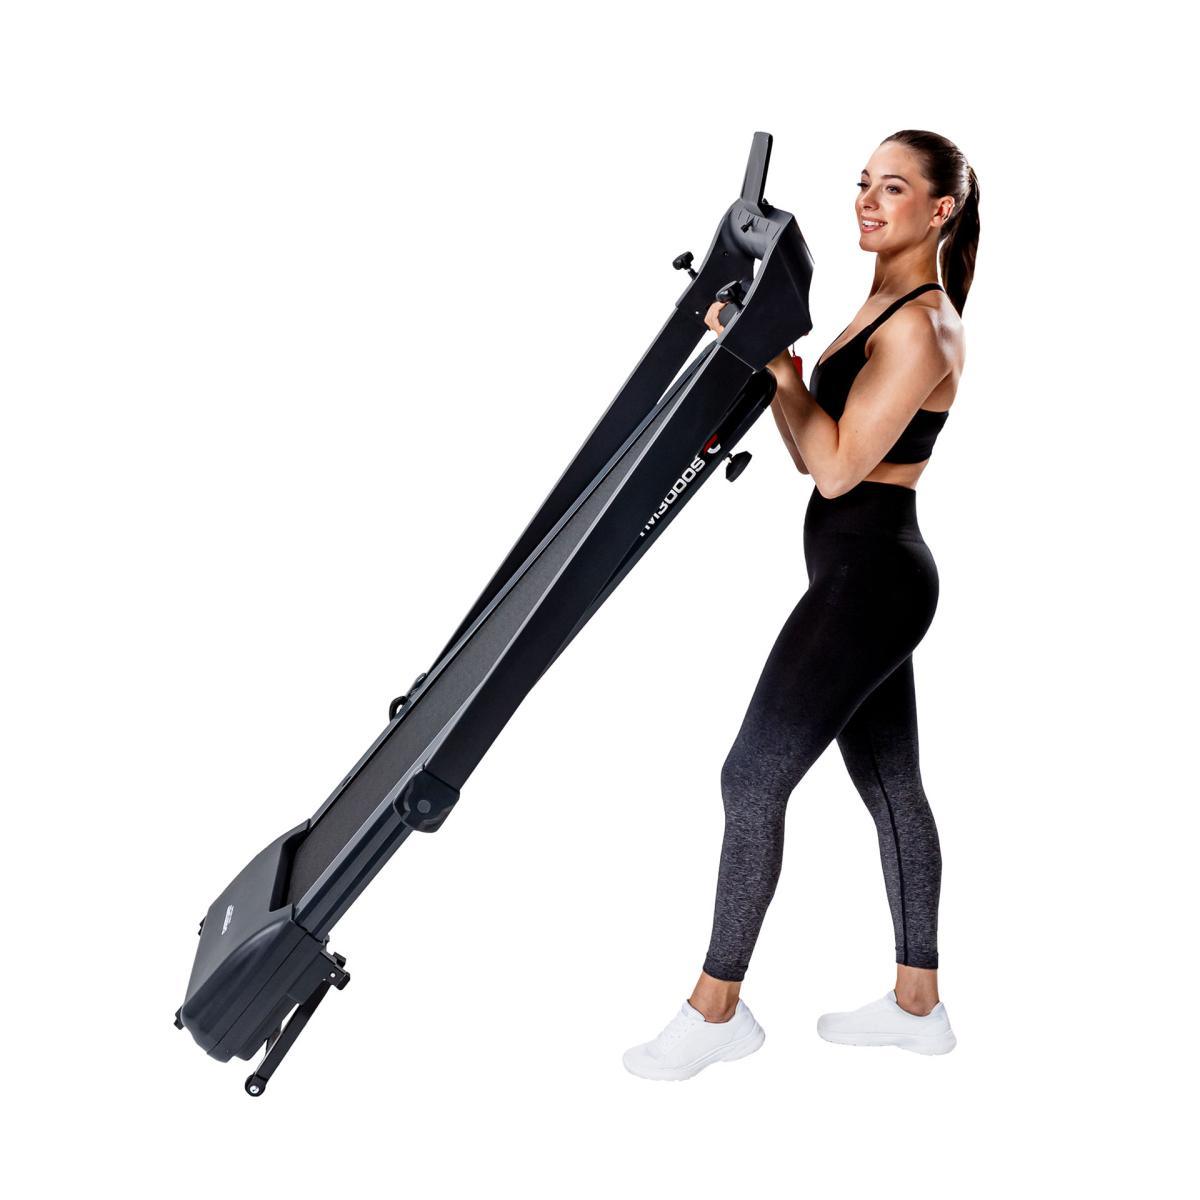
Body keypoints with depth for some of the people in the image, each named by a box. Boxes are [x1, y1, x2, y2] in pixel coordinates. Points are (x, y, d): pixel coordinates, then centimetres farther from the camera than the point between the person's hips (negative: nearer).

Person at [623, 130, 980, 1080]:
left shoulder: (922, 325, -14)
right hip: (868, 575, 10)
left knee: (753, 778, -7)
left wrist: (775, 360, -17)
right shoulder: (881, 309, 16)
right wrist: (762, 361, 3)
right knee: (892, 787, 14)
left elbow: (837, 465, -20)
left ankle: (716, 1009, 7)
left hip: (869, 576, -10)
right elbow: (816, 453, 15)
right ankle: (919, 1003, 27)